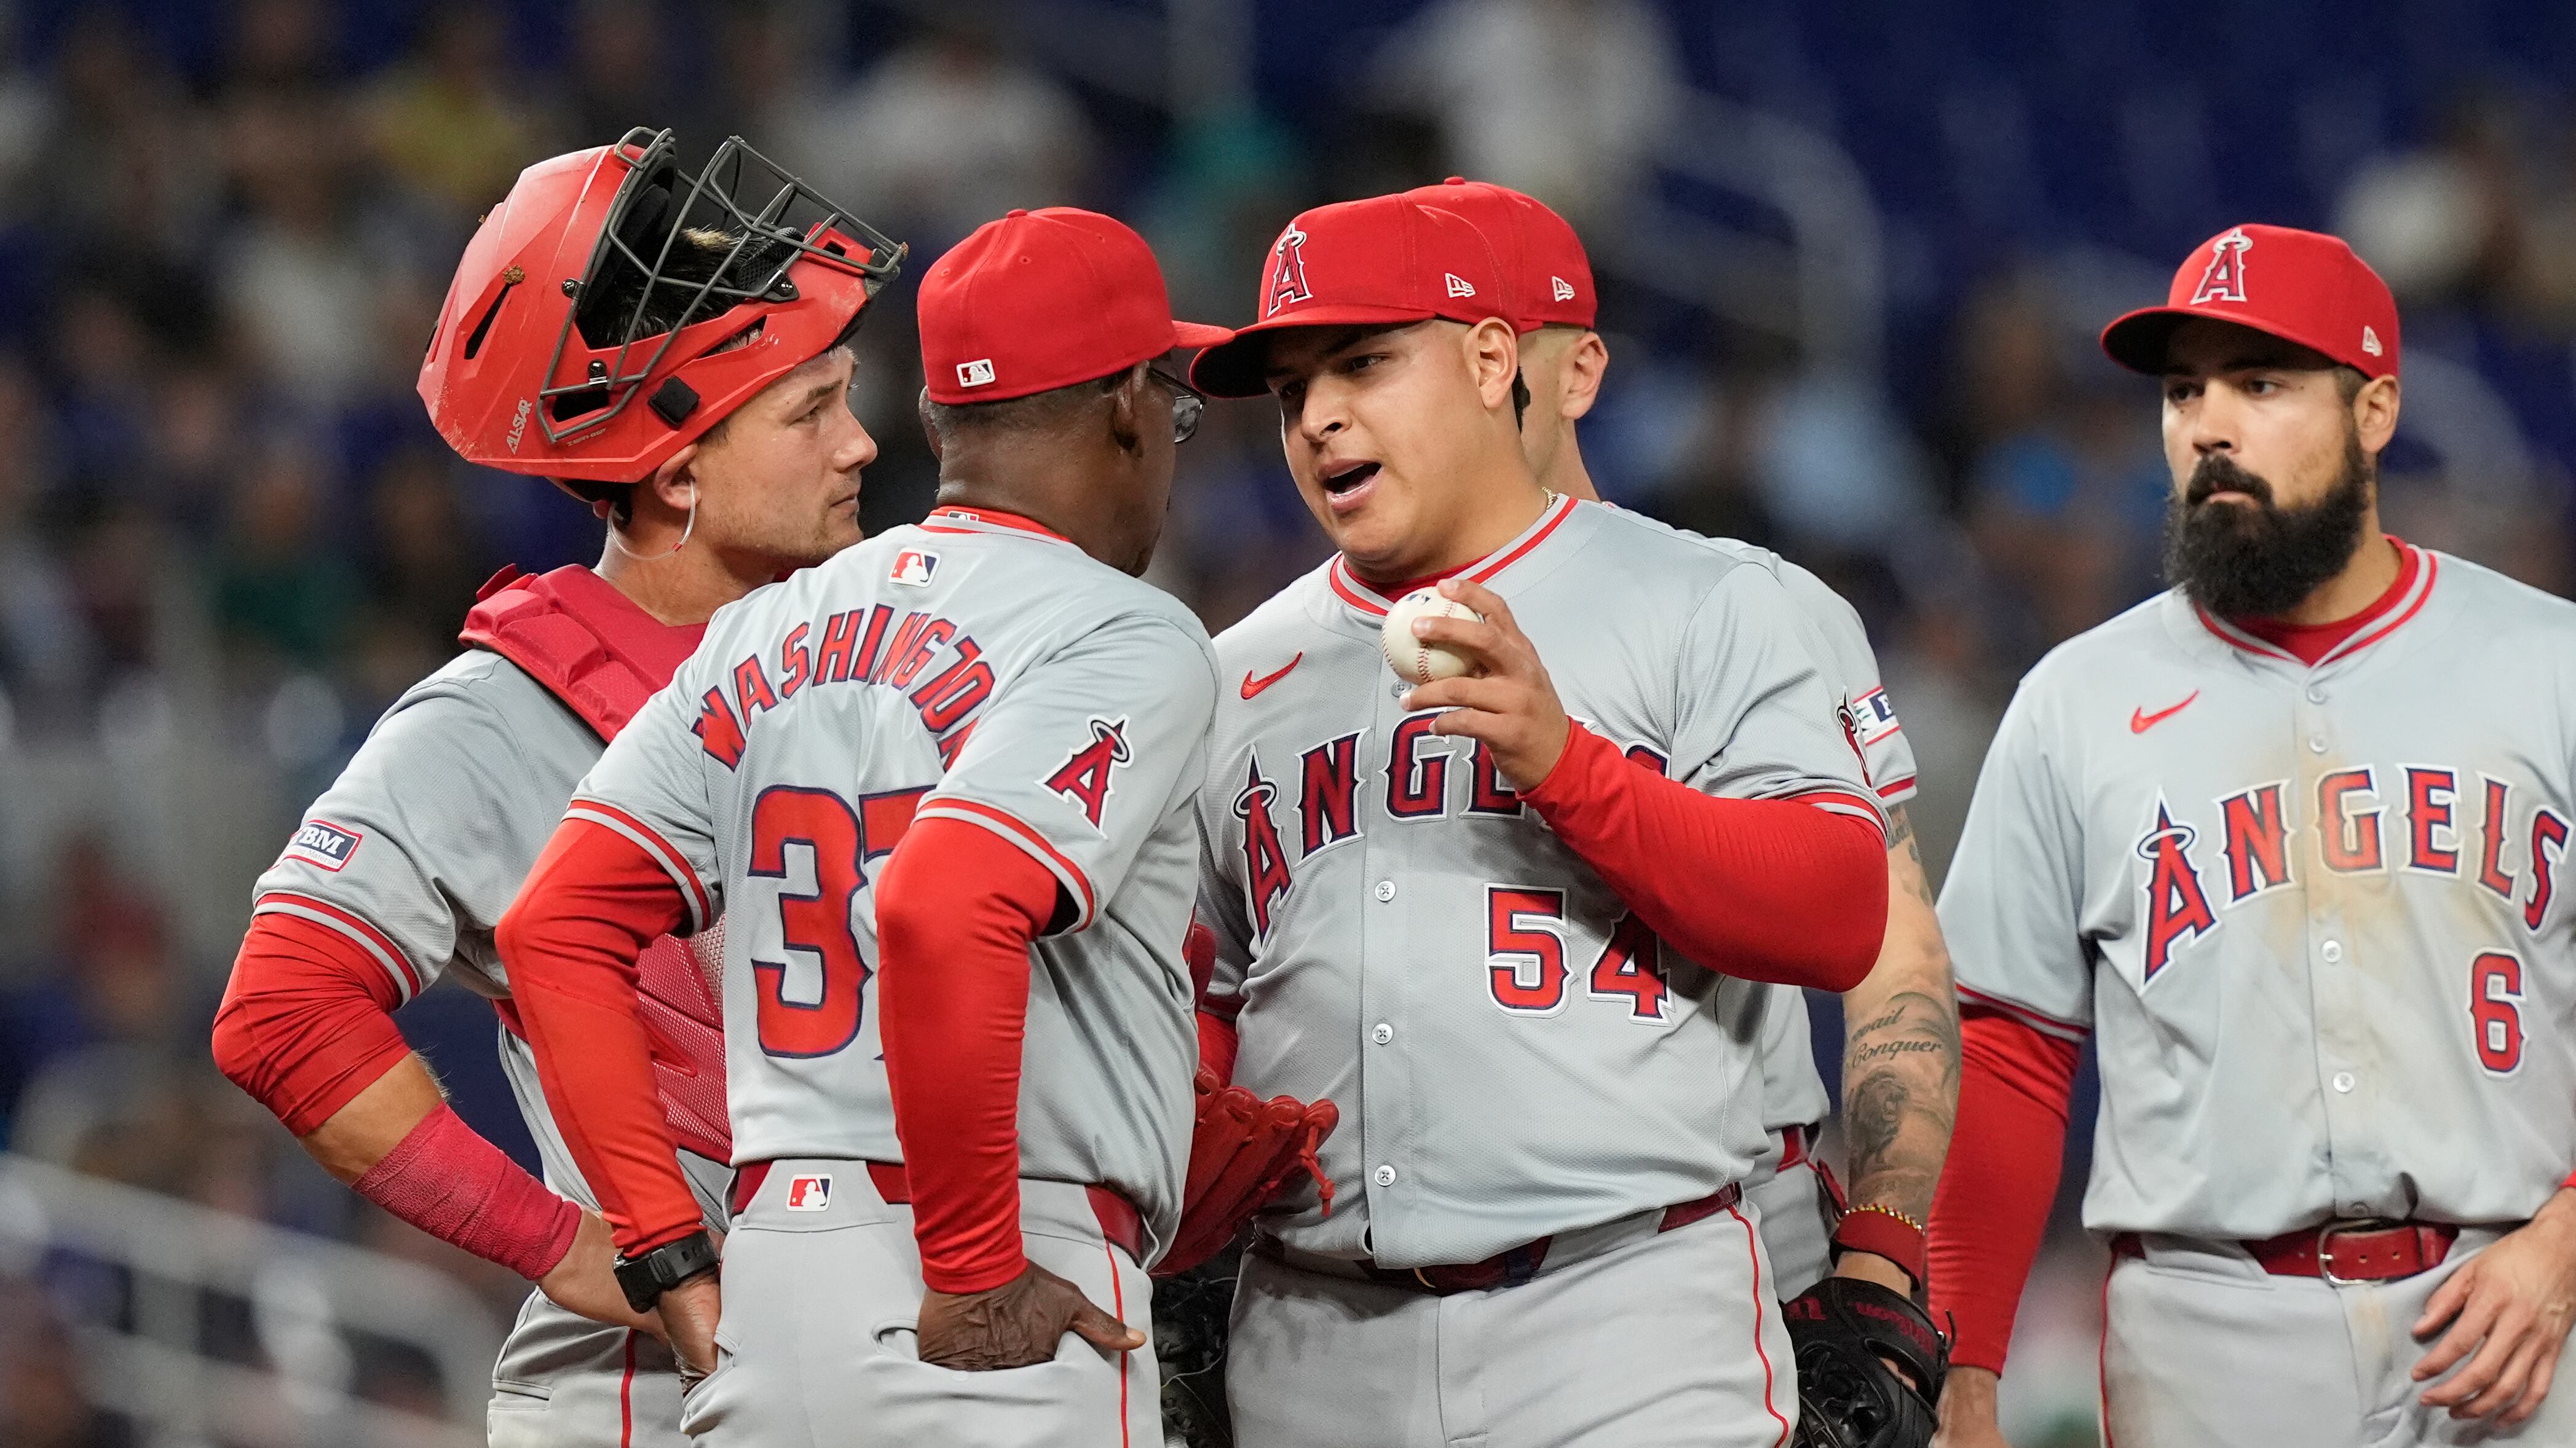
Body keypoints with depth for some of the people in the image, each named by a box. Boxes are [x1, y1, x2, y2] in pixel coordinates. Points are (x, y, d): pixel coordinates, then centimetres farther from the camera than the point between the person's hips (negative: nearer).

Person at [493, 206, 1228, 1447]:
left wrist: (672, 1255, 9)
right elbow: (947, 914, -23)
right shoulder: (1127, 639, -6)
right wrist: (975, 1278, -15)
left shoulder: (770, 637, 15)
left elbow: (556, 926, 9)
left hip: (769, 1281, 7)